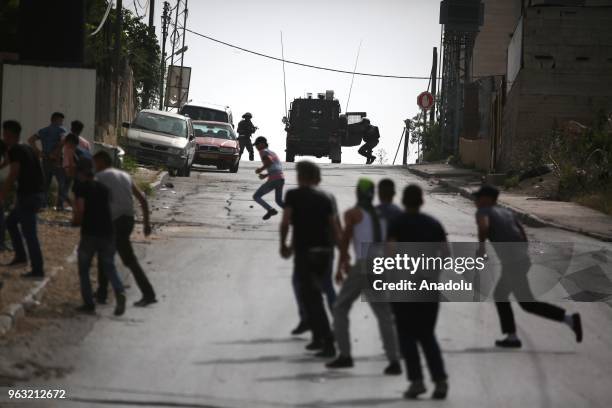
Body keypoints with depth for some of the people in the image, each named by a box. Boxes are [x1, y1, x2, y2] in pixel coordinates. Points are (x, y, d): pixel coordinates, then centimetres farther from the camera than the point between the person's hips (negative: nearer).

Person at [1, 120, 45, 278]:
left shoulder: (15, 150, -13)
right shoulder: (27, 149, 15)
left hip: (28, 196, -10)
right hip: (35, 194, 10)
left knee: (29, 233, -4)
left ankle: (37, 270, -2)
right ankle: (20, 256, 25)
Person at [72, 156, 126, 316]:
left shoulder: (81, 187, -4)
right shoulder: (103, 187, 14)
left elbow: (80, 208, -16)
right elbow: (109, 206, 14)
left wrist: (76, 221, 4)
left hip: (89, 233, -5)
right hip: (107, 232, 5)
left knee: (83, 269, 10)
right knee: (109, 266, 13)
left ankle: (89, 303, 5)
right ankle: (119, 291, -15)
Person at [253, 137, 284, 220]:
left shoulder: (263, 152, -2)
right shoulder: (272, 152, 25)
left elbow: (269, 161, -21)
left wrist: (261, 169, -9)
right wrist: (266, 175, 27)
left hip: (273, 180, -8)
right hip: (281, 178, 8)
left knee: (256, 196, 1)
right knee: (279, 201, 23)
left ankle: (270, 210, -17)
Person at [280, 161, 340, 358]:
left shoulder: (293, 195, -2)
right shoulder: (324, 198, 11)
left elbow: (285, 222, -13)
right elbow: (334, 228, 7)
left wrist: (283, 245, 0)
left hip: (304, 252, -5)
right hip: (324, 252, 5)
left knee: (313, 299, -5)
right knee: (309, 294, 23)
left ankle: (328, 343, -14)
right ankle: (318, 337, 24)